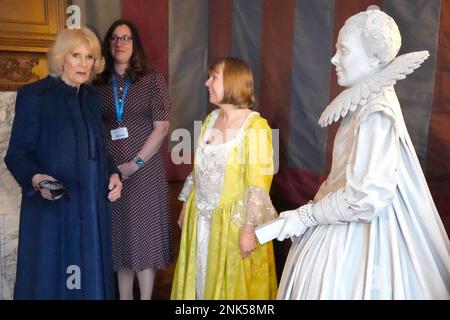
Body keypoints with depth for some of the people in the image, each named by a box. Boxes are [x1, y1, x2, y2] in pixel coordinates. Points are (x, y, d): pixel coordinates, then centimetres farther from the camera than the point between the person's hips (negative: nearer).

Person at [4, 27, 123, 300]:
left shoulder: (92, 96, 11)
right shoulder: (34, 95, -7)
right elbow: (17, 154, -8)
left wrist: (113, 174, 3)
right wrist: (36, 179, -27)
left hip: (93, 206, 5)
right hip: (52, 208, -5)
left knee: (91, 276, 12)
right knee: (50, 279, 6)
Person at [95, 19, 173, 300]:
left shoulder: (153, 79, 0)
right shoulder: (99, 83, 8)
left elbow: (161, 127, -6)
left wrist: (135, 163, -11)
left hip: (145, 169, -3)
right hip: (111, 172, 3)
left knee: (144, 234, 2)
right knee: (119, 235, 10)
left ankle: (146, 296, 16)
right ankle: (124, 296, 24)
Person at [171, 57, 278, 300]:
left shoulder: (255, 126, -17)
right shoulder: (211, 119, 4)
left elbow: (257, 186, -18)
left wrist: (249, 229, -18)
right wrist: (185, 209, 14)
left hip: (233, 221, -6)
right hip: (200, 218, 6)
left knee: (232, 285, 11)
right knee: (201, 280, 19)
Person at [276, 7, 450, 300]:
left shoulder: (376, 114, -22)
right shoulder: (366, 102, 6)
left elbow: (366, 196, -26)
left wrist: (306, 216, -16)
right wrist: (312, 210, 9)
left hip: (362, 236, -8)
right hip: (351, 226, 8)